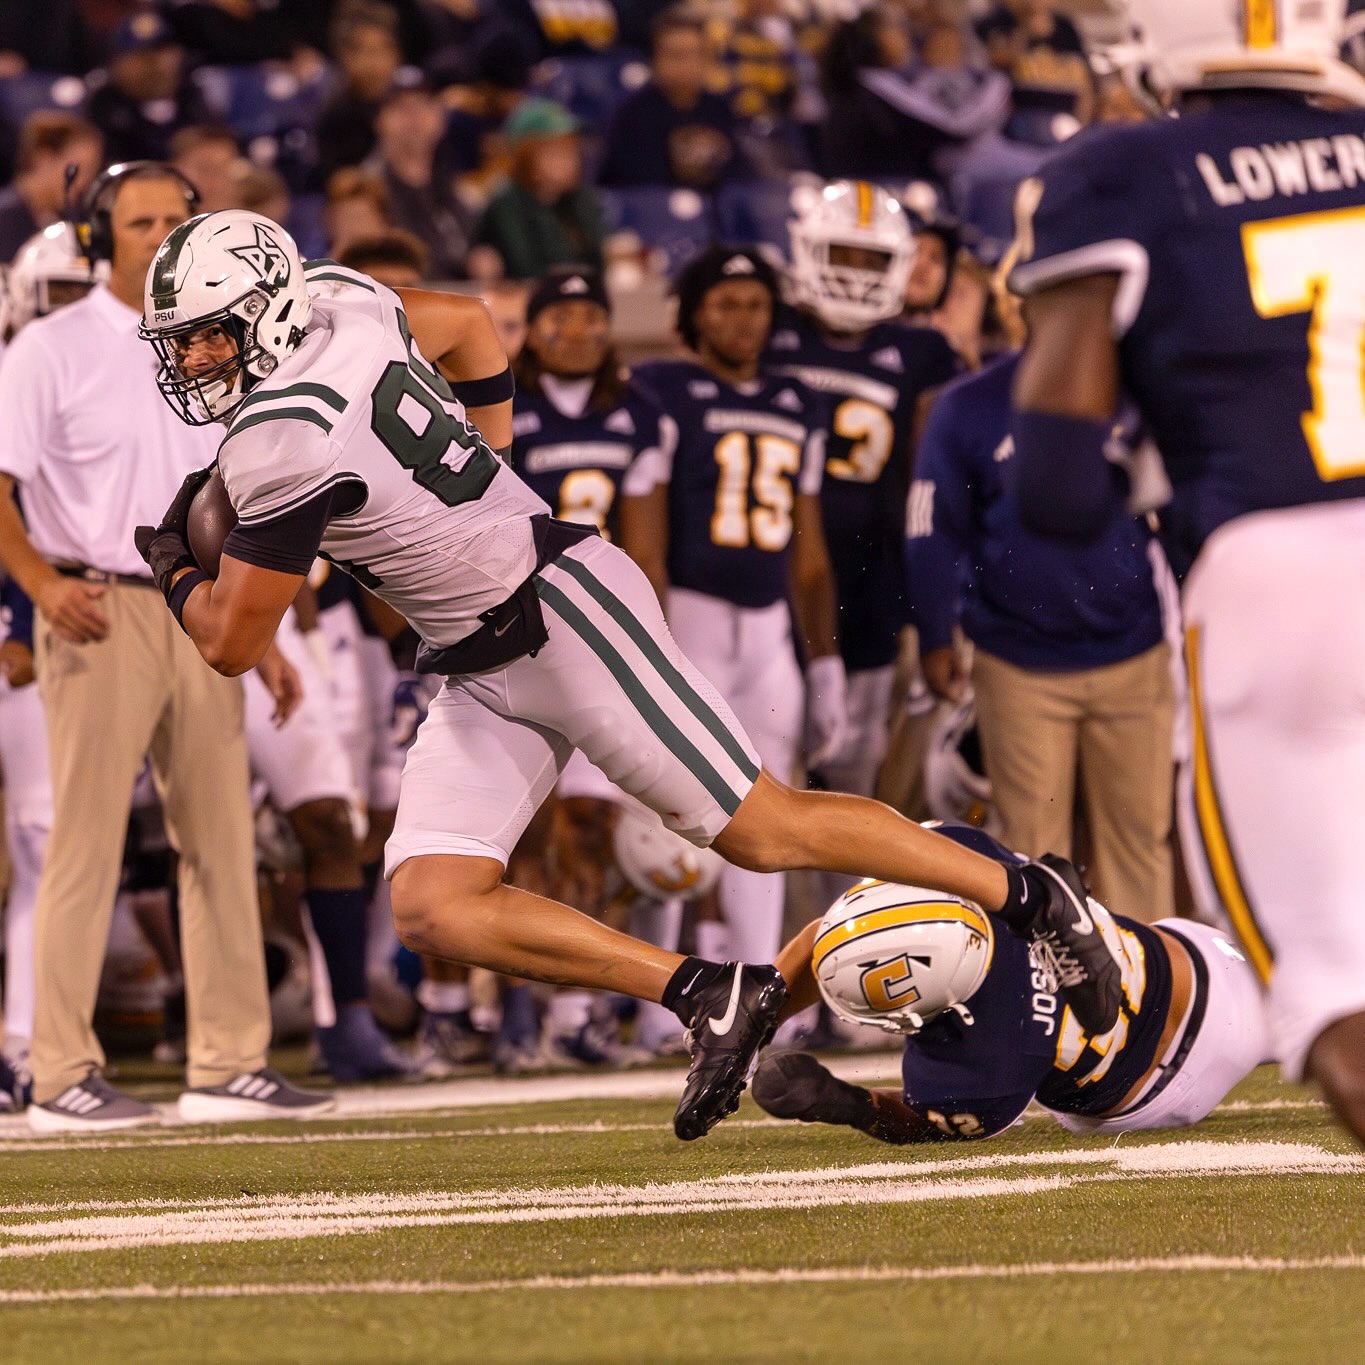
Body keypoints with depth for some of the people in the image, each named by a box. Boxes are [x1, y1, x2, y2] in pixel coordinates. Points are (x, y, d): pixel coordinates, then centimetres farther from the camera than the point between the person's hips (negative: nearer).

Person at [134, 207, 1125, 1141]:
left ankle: (1029, 896, 14)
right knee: (432, 909, -5)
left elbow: (233, 642, -15)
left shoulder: (284, 443, -23)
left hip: (562, 607, -10)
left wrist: (176, 568, 5)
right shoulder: (332, 295, 2)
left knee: (764, 830, -1)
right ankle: (705, 996, -5)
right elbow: (470, 325, 23)